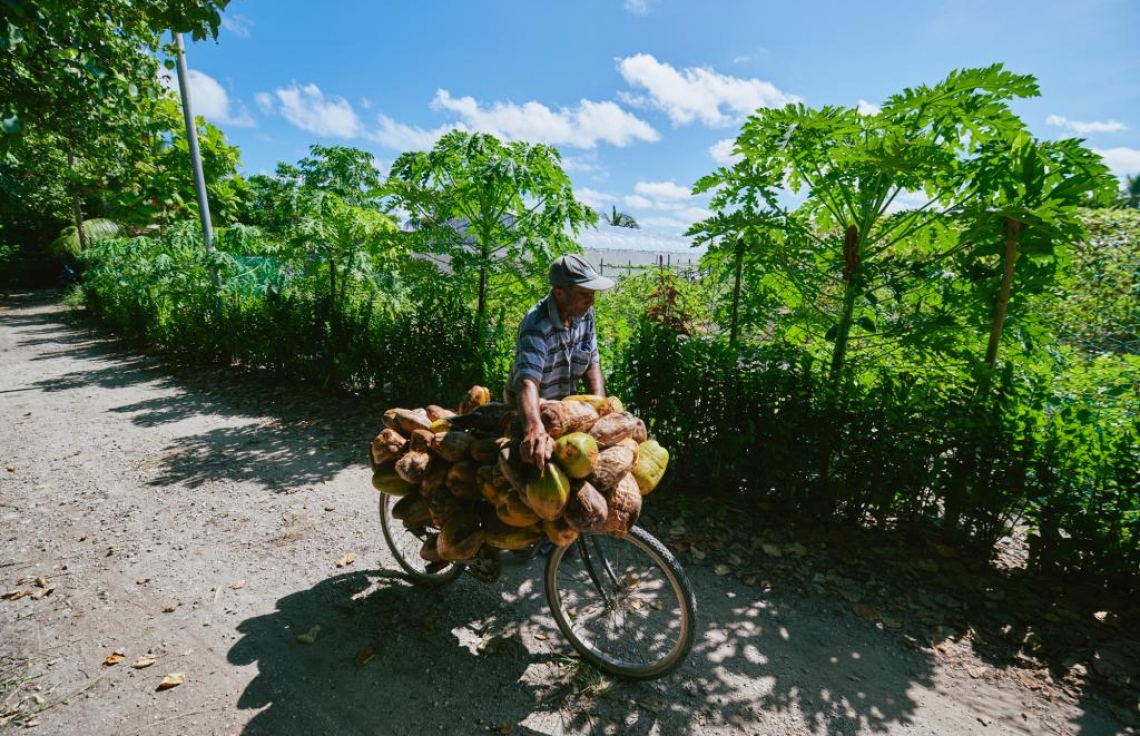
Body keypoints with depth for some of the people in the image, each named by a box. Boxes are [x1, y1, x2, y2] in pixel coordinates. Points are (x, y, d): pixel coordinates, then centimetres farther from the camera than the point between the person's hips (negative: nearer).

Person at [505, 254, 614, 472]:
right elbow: (528, 381, -45)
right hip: (530, 410, -5)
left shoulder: (584, 313, -9)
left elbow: (592, 364, -4)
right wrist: (534, 428, -62)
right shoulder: (536, 326, -31)